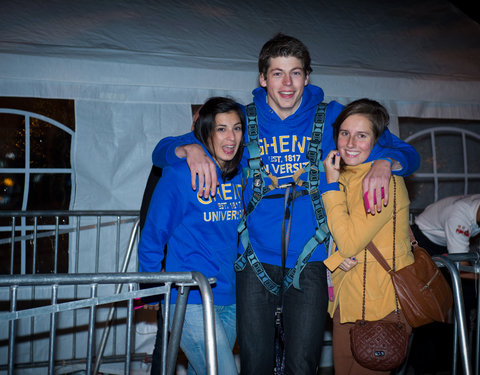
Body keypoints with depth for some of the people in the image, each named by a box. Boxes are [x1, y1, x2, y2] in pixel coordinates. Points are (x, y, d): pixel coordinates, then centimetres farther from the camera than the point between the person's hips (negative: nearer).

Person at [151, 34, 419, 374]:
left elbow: (407, 153, 6)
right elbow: (162, 152, 7)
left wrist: (384, 162, -17)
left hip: (310, 259, 0)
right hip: (257, 260, 1)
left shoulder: (332, 118, 5)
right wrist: (191, 149, -16)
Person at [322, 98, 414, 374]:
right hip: (347, 296, 7)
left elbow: (349, 242, -23)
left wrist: (332, 184, -17)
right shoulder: (344, 175, 7)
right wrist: (338, 257, -12)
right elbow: (336, 237, 11)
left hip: (384, 302, -7)